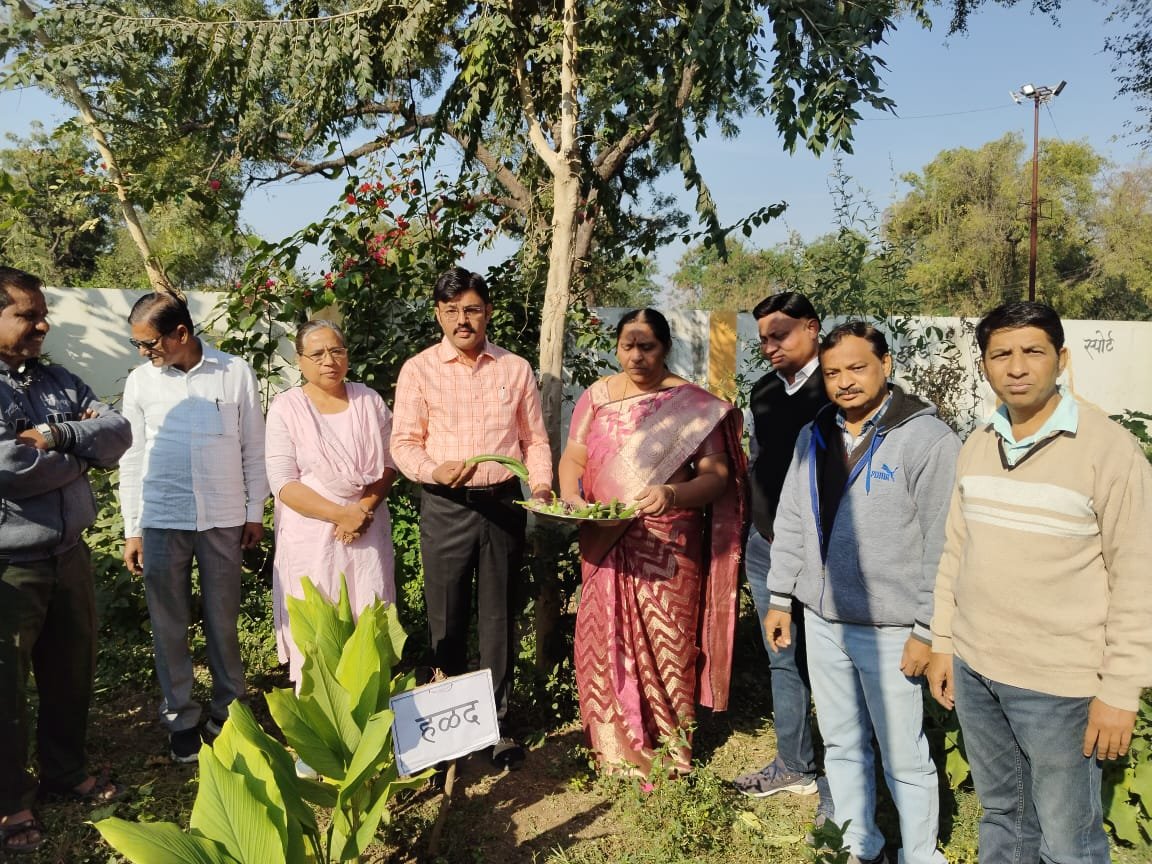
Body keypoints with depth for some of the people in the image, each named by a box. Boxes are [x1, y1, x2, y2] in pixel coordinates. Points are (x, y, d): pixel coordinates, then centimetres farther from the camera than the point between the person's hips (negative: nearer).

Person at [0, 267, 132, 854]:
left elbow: (119, 433, -2)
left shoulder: (59, 381, 8)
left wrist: (57, 436, -18)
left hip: (70, 557, 6)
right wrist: (82, 449, -10)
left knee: (72, 673, 19)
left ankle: (65, 770, 39)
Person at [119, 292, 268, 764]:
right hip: (161, 520, 1)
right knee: (169, 625, 8)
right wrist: (131, 530, 4)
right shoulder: (140, 381, 1)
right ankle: (180, 716, 24)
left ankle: (227, 708, 27)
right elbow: (132, 457, 5)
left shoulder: (235, 374, -3)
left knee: (222, 621, 9)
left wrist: (255, 511, 3)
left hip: (223, 519, -1)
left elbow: (253, 447, 3)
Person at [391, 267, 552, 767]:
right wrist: (435, 470, -21)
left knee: (498, 618, 9)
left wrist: (541, 484, -7)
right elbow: (403, 443, -2)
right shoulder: (418, 370, 0)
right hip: (445, 506, -1)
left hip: (504, 503, 2)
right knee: (447, 620, 5)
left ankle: (498, 725, 21)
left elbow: (534, 438, 10)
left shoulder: (516, 369, 6)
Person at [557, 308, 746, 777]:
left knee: (664, 643, 3)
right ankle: (614, 747, 25)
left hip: (668, 547, -3)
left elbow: (716, 475, -8)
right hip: (605, 545, 3)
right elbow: (573, 458, 8)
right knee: (606, 641, 8)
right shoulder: (597, 396, 7)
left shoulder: (694, 404, -3)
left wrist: (674, 495, -27)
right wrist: (570, 495, -13)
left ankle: (669, 750, 21)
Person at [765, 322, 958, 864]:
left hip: (889, 630, -6)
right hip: (822, 620, 6)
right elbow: (791, 522, 13)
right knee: (841, 744, 18)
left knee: (904, 758, 6)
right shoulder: (813, 437, 7)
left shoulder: (928, 439, -13)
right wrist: (781, 598, 12)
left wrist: (927, 630, -13)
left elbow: (943, 545, -13)